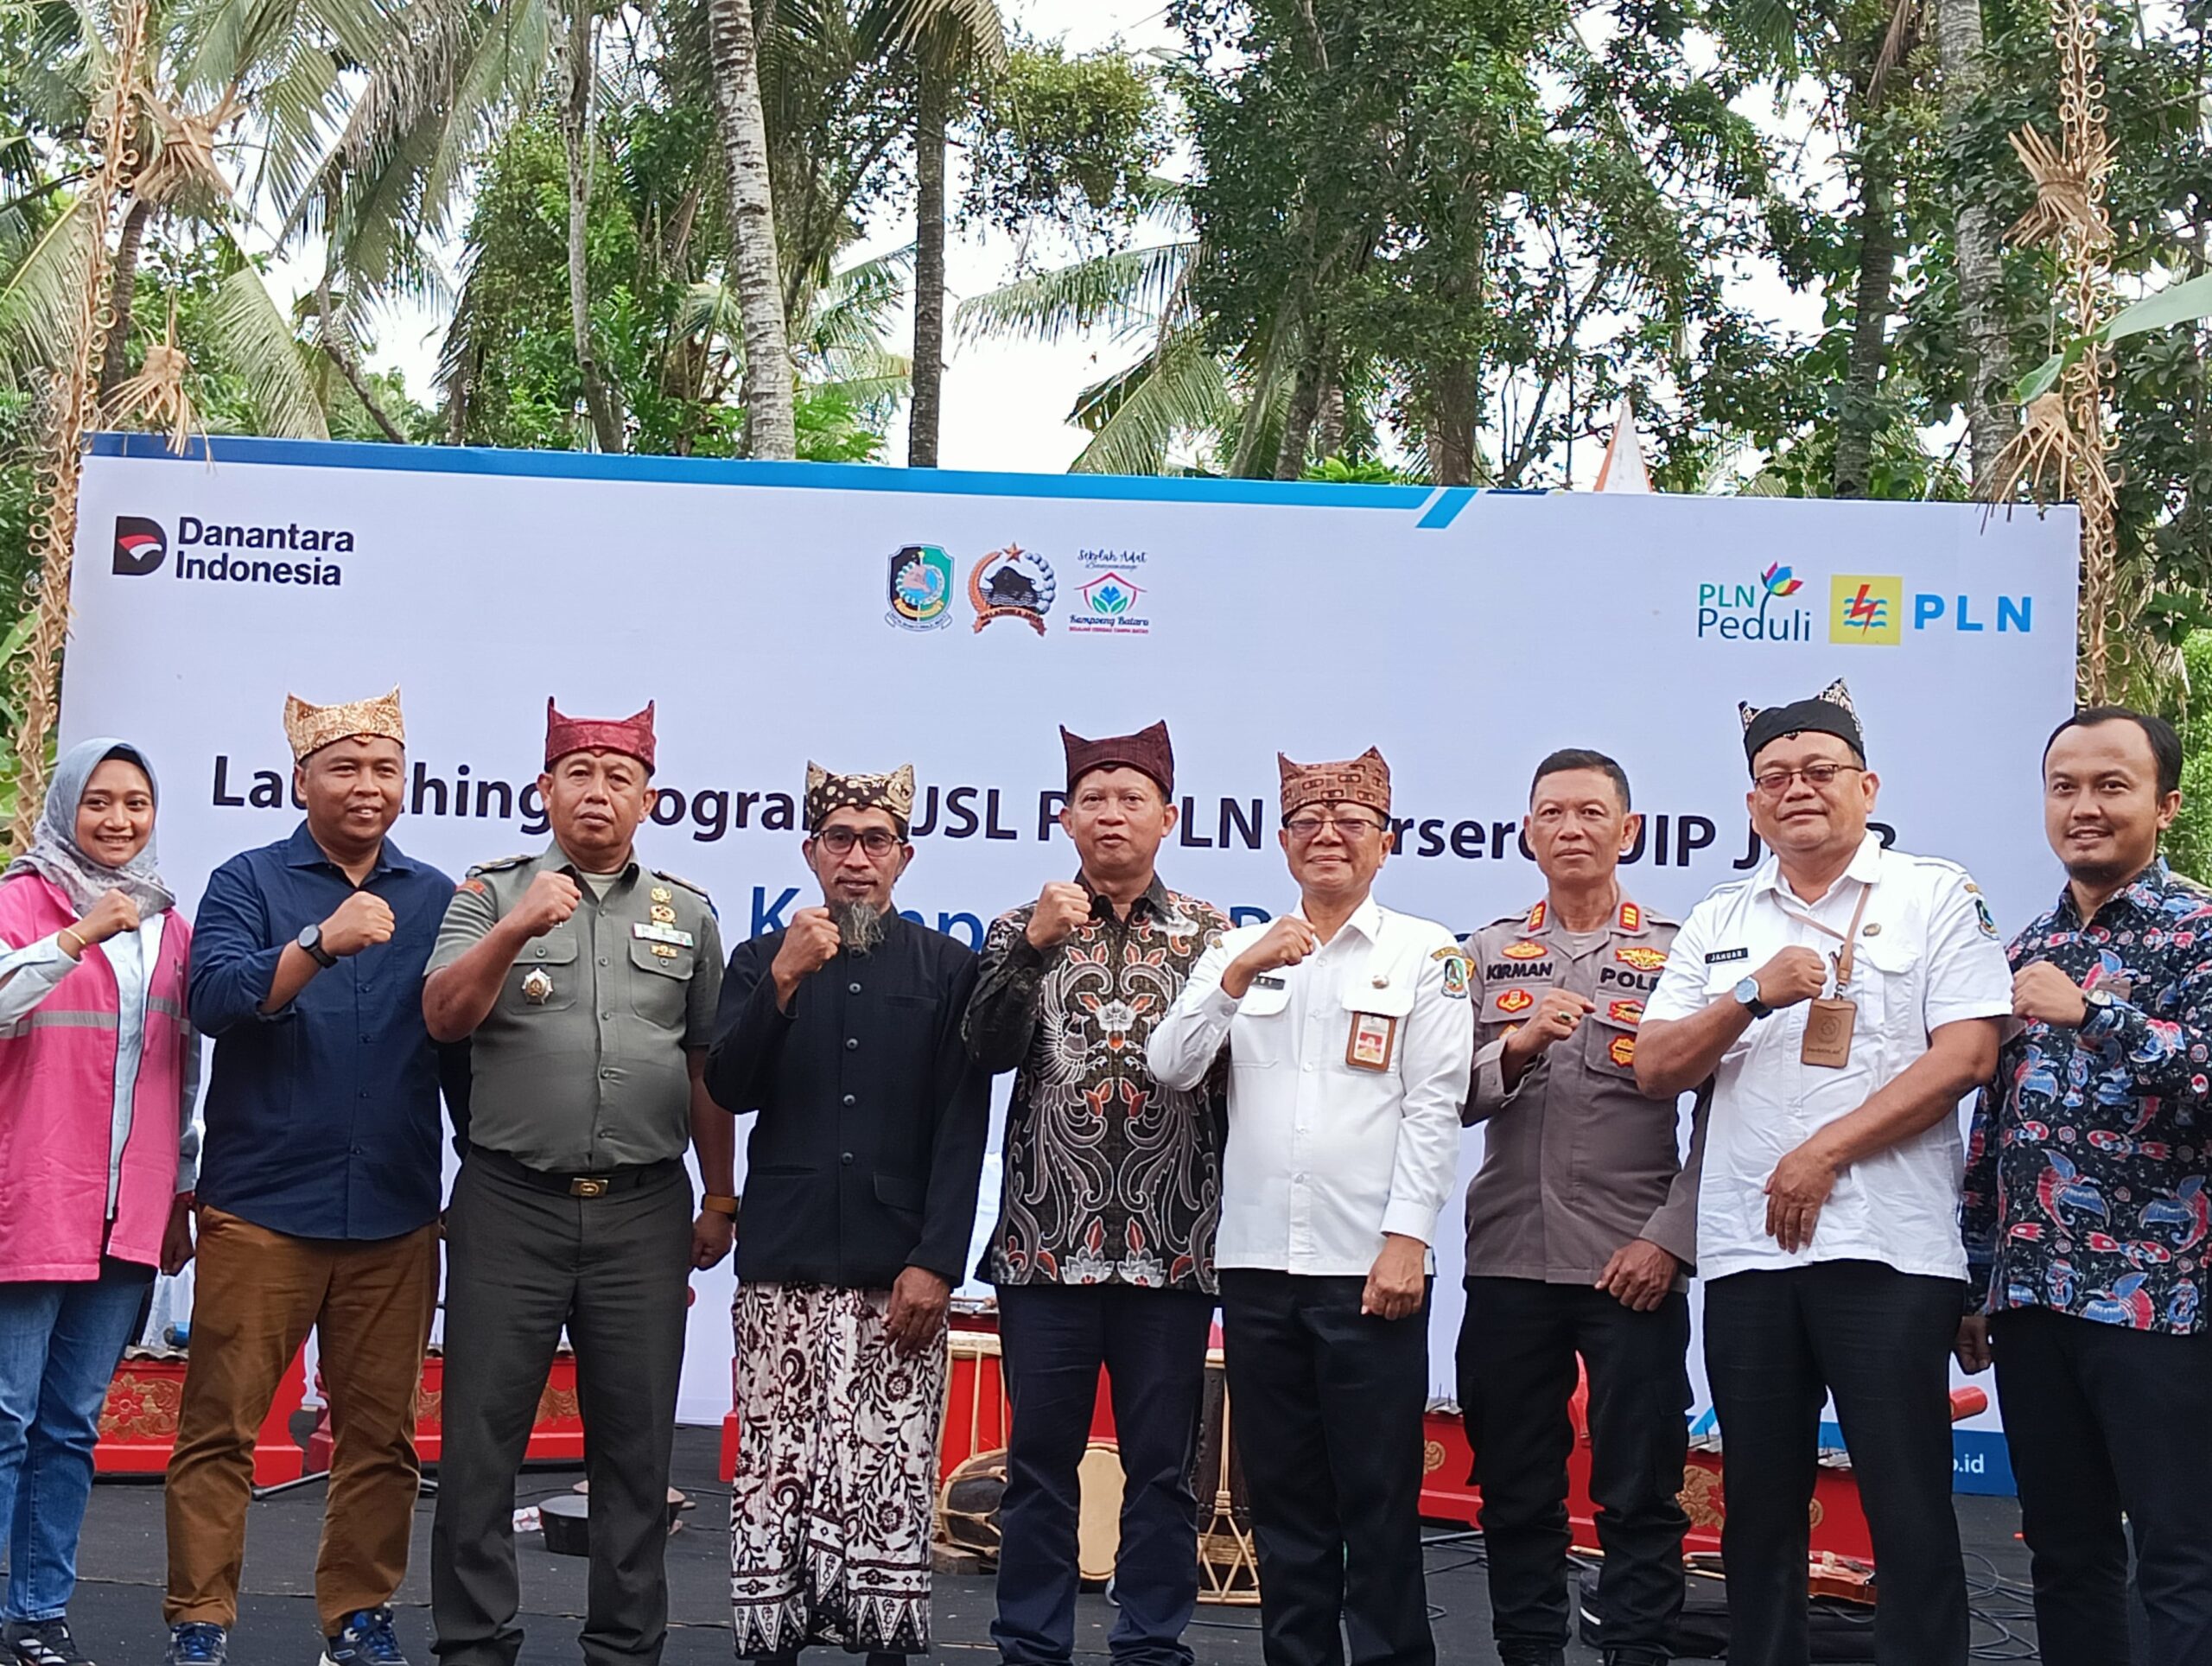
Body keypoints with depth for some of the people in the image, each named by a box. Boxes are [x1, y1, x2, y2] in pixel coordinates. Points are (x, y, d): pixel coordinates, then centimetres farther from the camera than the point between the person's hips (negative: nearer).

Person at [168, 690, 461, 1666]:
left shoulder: (437, 900, 11)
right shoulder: (247, 883, 3)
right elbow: (215, 999, -14)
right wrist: (321, 943, -29)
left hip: (394, 1216, 3)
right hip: (261, 1207, -2)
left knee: (380, 1430, 6)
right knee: (221, 1424, 0)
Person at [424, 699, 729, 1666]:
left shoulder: (688, 914, 11)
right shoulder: (491, 896, 6)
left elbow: (708, 1069, 14)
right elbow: (444, 1016, -8)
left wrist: (720, 1198, 13)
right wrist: (515, 929, -22)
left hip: (645, 1211, 2)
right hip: (510, 1202, -1)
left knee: (637, 1441, 6)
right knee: (481, 1434, 2)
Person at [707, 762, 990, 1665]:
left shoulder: (947, 966, 8)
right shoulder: (762, 959, 14)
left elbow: (962, 1128, 2)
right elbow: (729, 1090, 1)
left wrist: (935, 1262, -7)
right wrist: (785, 980, -11)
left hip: (898, 1271, -1)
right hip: (784, 1263, 1)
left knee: (891, 1474, -5)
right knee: (774, 1468, -2)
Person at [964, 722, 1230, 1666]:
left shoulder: (1209, 935, 7)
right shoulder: (1026, 930, 8)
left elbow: (1237, 1075, 5)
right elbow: (988, 1051, -6)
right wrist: (1034, 945, -15)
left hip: (1170, 1244, 0)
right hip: (1047, 1240, 0)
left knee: (1161, 1466, 6)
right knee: (1040, 1460, 6)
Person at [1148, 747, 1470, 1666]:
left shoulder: (1425, 954, 3)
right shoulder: (1238, 950, 12)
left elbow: (1434, 1107, -3)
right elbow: (1171, 1067, 1)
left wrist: (1406, 1240, -10)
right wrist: (1241, 970, -10)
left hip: (1369, 1268, -3)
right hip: (1256, 1263, 3)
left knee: (1380, 1501, 1)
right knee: (1282, 1496, 10)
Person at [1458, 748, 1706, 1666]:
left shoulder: (1676, 954, 2)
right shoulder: (1488, 953, 10)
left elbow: (1715, 1115, -2)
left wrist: (1670, 1238, -10)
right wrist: (1515, 1047, -16)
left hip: (1634, 1267, -3)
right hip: (1509, 1261, 3)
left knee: (1639, 1492, 2)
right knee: (1515, 1488, 9)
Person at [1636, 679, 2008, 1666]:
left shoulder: (1935, 898, 2)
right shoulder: (1718, 924, 14)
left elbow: (1965, 1056, -8)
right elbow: (1656, 1069, 8)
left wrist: (1825, 1151, -12)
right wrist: (1753, 996, -8)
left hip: (1889, 1247, -4)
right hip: (1745, 1249, 4)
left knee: (1909, 1509, -2)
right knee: (1760, 1506, 10)